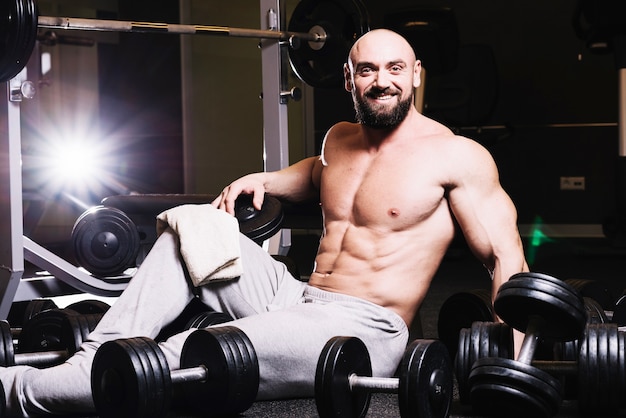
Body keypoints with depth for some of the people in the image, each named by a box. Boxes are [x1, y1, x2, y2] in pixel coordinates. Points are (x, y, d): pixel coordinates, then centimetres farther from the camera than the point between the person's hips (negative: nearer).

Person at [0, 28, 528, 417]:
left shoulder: (454, 155, -10)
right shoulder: (340, 138, 12)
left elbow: (506, 255, -12)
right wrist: (263, 179, 17)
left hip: (362, 329, -8)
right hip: (297, 298, 8)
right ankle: (95, 359, -8)